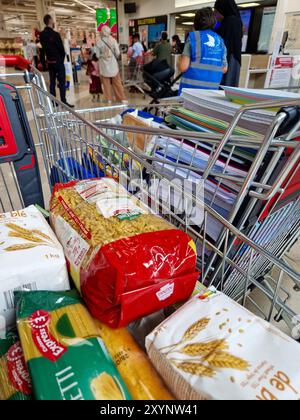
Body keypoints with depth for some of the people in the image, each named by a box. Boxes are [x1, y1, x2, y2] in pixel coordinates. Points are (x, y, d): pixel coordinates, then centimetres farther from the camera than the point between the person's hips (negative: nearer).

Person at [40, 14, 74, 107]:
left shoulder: (42, 34, 5)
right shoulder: (55, 34, -15)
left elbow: (44, 47, 8)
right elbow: (61, 48, -11)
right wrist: (62, 58, 5)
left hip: (49, 61, 7)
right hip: (58, 60, -7)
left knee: (52, 81, 11)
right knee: (62, 82, -5)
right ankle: (63, 102, -8)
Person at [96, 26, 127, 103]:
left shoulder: (99, 42, -8)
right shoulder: (113, 40, -8)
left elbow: (98, 55, -4)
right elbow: (117, 53, -6)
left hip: (104, 65, 0)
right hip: (113, 64, 1)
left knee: (106, 83, 9)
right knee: (117, 82, 9)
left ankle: (109, 98, 11)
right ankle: (122, 98, 11)